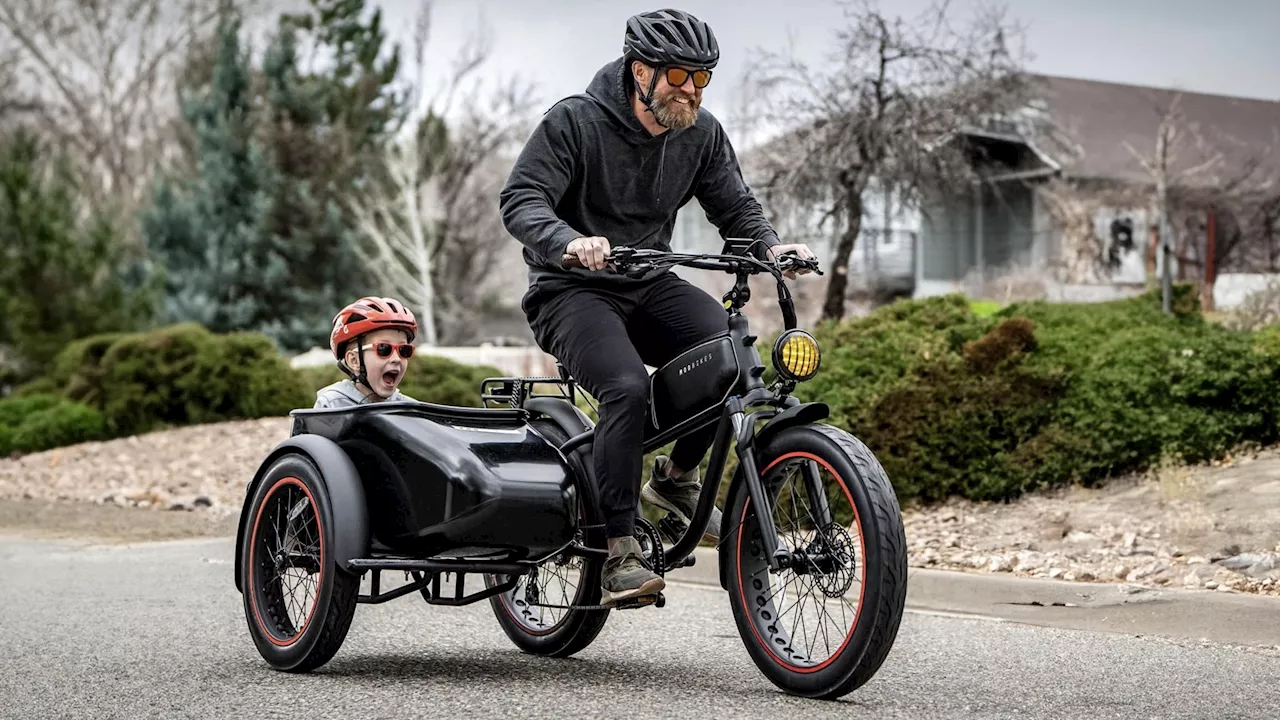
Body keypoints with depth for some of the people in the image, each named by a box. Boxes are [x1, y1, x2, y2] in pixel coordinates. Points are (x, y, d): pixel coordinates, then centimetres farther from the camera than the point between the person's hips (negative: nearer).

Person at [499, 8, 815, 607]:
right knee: (627, 389, -32)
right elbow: (521, 198, -18)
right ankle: (619, 556, -24)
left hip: (650, 286, 5)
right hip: (572, 290, -5)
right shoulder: (575, 121, -12)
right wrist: (568, 241, -39)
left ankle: (677, 476, 2)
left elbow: (736, 209, 7)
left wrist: (771, 247, -16)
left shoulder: (702, 134, 3)